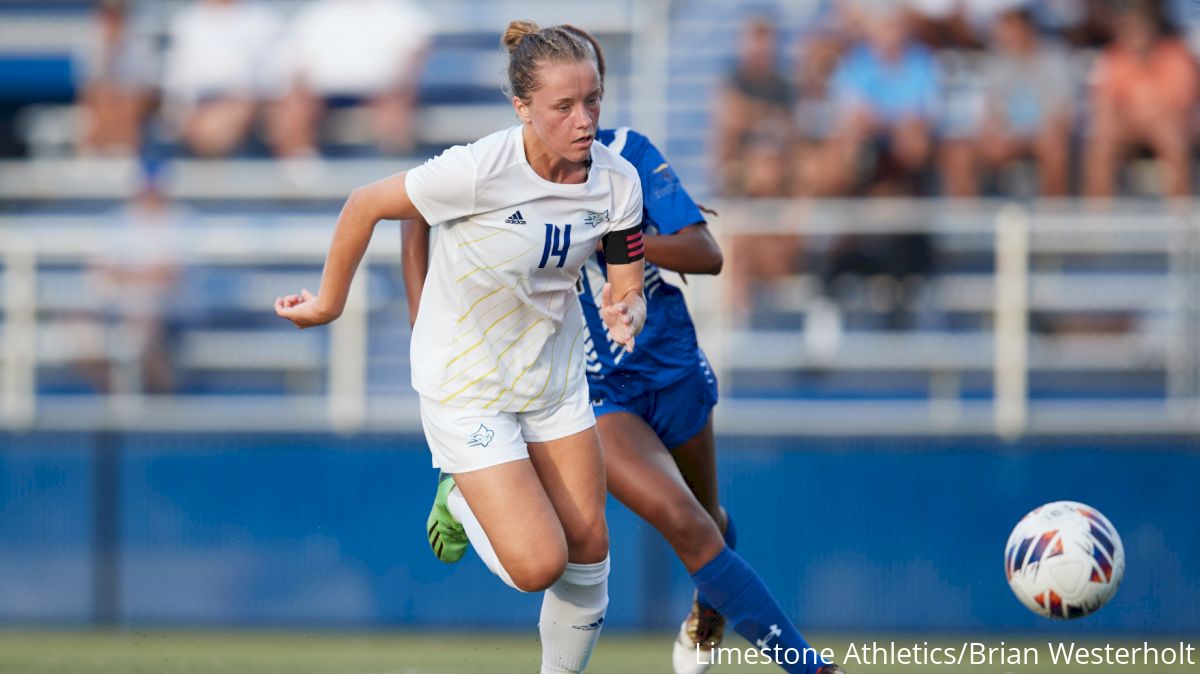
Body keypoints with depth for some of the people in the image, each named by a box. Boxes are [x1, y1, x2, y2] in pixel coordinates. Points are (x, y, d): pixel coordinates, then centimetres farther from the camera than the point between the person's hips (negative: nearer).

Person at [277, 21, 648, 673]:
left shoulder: (617, 182, -13)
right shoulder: (478, 171, -30)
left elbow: (629, 291, -4)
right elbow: (364, 206, -16)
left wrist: (626, 315, -29)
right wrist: (329, 301, -3)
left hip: (555, 372, 5)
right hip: (467, 385, -5)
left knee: (588, 553, 6)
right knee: (538, 566, -13)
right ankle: (465, 508, 20)